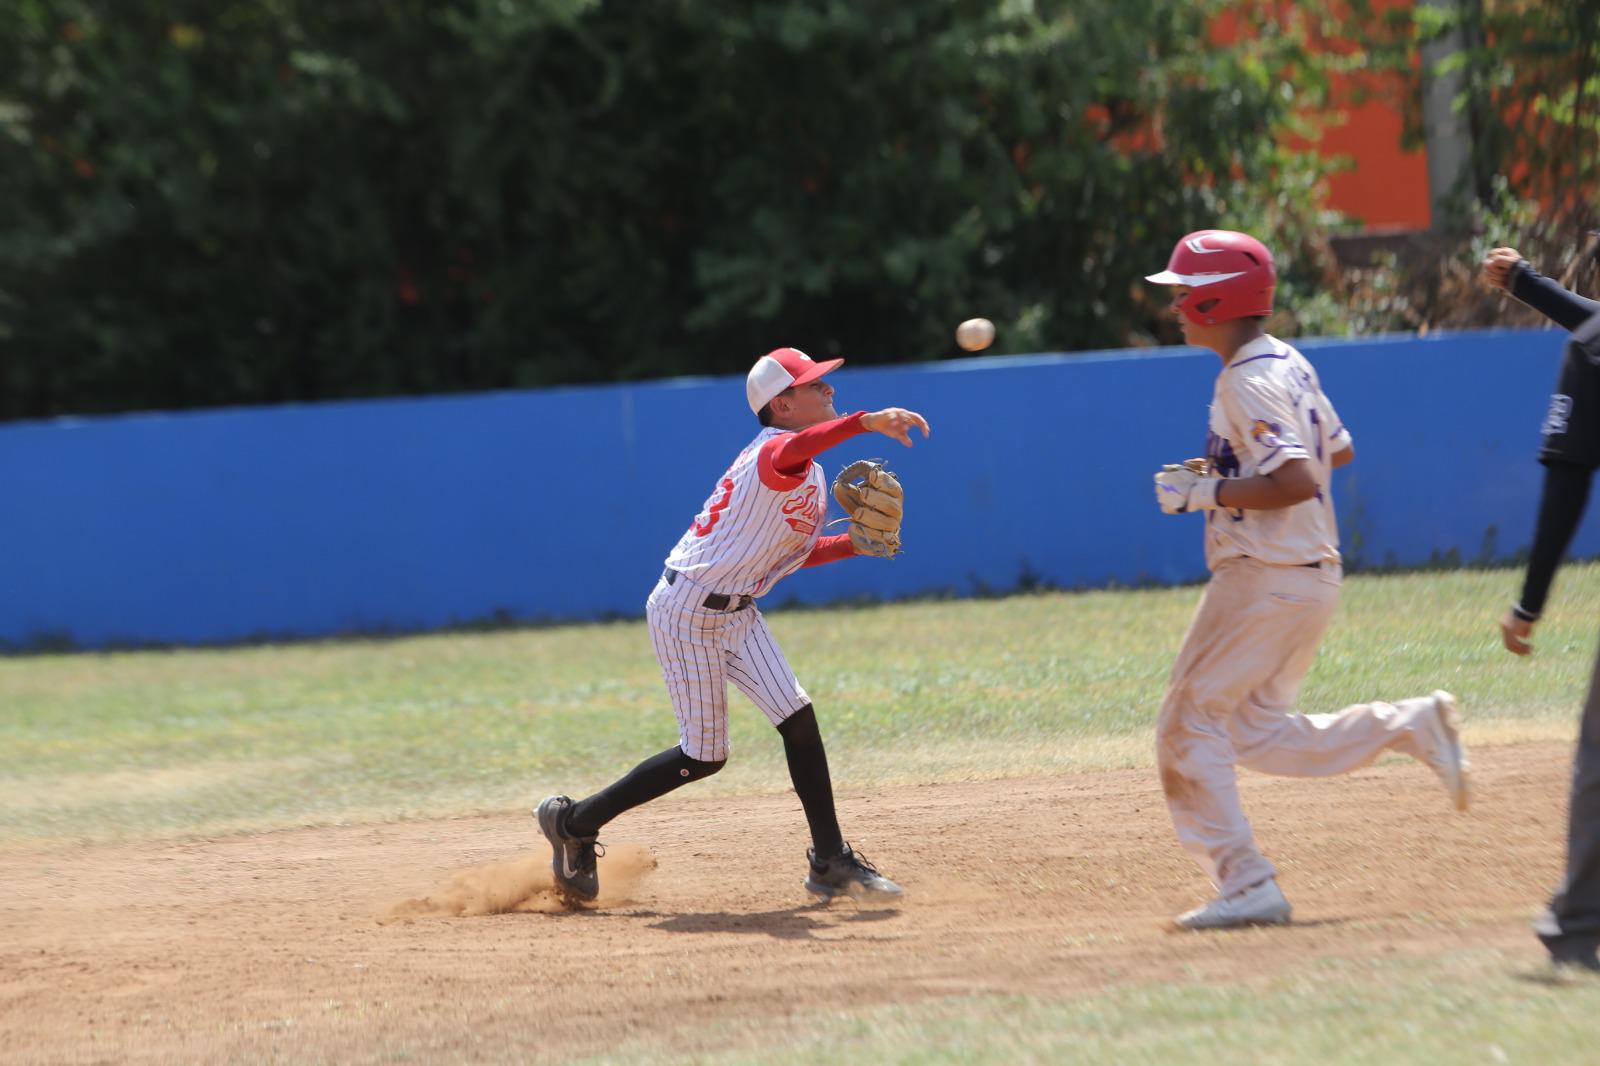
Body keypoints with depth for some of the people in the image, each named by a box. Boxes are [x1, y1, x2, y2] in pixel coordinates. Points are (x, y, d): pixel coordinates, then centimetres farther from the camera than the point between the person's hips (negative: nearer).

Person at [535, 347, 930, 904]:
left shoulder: (811, 472, 11)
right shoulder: (772, 453, -20)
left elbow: (794, 551, 22)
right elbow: (789, 453, -47)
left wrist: (854, 544, 5)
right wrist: (865, 422, -60)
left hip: (737, 614, 9)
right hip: (687, 611, -9)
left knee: (798, 720, -3)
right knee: (704, 757, -1)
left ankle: (830, 864, 1)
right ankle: (573, 822, 15)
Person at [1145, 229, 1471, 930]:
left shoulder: (1250, 383, -17)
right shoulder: (1288, 364, 14)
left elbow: (1296, 481, -27)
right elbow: (1337, 450, 24)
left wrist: (1205, 492, -19)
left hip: (1266, 578, -10)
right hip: (1310, 576, 10)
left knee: (1190, 726, -4)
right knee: (1254, 731, 15)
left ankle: (1247, 886, -6)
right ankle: (1411, 727, 6)